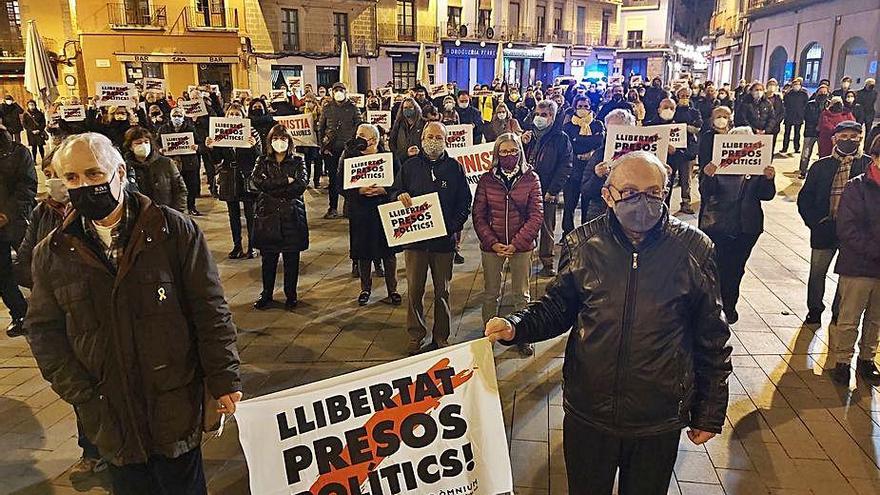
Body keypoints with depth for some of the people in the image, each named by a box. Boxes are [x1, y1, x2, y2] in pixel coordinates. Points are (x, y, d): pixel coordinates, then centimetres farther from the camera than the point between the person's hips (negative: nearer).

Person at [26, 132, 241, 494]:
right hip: (108, 412, 3)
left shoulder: (176, 231, -8)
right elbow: (44, 329, 6)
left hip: (176, 406, -2)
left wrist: (223, 379, -10)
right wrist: (79, 393, -5)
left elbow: (210, 310, -7)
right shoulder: (52, 253, 1)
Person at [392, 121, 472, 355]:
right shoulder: (410, 166, 6)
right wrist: (400, 196, -13)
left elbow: (465, 202, 4)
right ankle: (415, 336, 19)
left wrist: (453, 226, -9)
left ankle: (441, 337, 22)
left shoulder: (454, 167, 4)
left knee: (442, 291, 9)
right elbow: (394, 192, 12)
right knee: (414, 290, 4)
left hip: (444, 239, 0)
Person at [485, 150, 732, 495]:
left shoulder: (694, 250, -9)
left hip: (659, 423, -1)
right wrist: (516, 326, -16)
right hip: (587, 413, 1)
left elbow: (711, 338, -2)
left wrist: (709, 414, 3)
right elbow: (558, 306, 4)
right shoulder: (583, 244, -6)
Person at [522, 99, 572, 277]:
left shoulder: (561, 138, -2)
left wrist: (552, 190, -12)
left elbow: (565, 167, -6)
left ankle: (547, 263, 14)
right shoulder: (529, 134, 12)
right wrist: (522, 144, -7)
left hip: (547, 192, -4)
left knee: (547, 227, 4)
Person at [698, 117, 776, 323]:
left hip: (746, 227, 2)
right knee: (718, 267, -5)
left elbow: (766, 195, 3)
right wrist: (707, 176, -29)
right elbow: (705, 193, -9)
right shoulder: (718, 163, -3)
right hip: (717, 225, -2)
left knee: (736, 268, 12)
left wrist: (769, 178, -16)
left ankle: (729, 305, 29)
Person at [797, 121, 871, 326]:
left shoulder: (869, 165, -2)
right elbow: (804, 197, 4)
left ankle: (840, 313, 28)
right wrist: (815, 221, -7)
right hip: (824, 229, 1)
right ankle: (814, 310, 26)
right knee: (817, 272, 9)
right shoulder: (821, 166, 2)